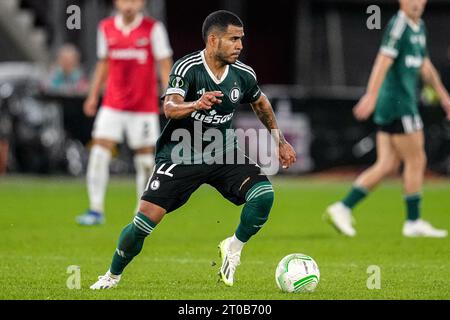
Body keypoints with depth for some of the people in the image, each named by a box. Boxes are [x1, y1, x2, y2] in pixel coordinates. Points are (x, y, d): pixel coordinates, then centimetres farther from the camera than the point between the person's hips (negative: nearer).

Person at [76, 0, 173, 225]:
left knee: (145, 157, 2)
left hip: (144, 105, -2)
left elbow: (164, 65, -2)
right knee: (99, 152, -9)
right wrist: (93, 95, 13)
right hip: (112, 104, 3)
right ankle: (96, 210, -6)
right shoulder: (106, 28, 6)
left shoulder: (153, 28, -3)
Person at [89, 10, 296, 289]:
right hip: (181, 156, -4)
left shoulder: (243, 75, -5)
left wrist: (280, 141, 19)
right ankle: (113, 275, 12)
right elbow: (170, 107, -34)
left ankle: (234, 248, 5)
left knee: (264, 194, -21)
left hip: (223, 155, 4)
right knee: (147, 218, -13)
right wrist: (196, 104, -54)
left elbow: (261, 104, 17)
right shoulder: (187, 68, -19)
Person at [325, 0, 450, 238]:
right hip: (398, 105, -9)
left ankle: (343, 208, 3)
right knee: (416, 161, -2)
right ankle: (414, 222, 6)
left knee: (387, 165, 6)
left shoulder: (419, 27, 18)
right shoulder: (398, 25, -12)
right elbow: (384, 60, -23)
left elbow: (424, 65, 29)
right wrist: (371, 96, -31)